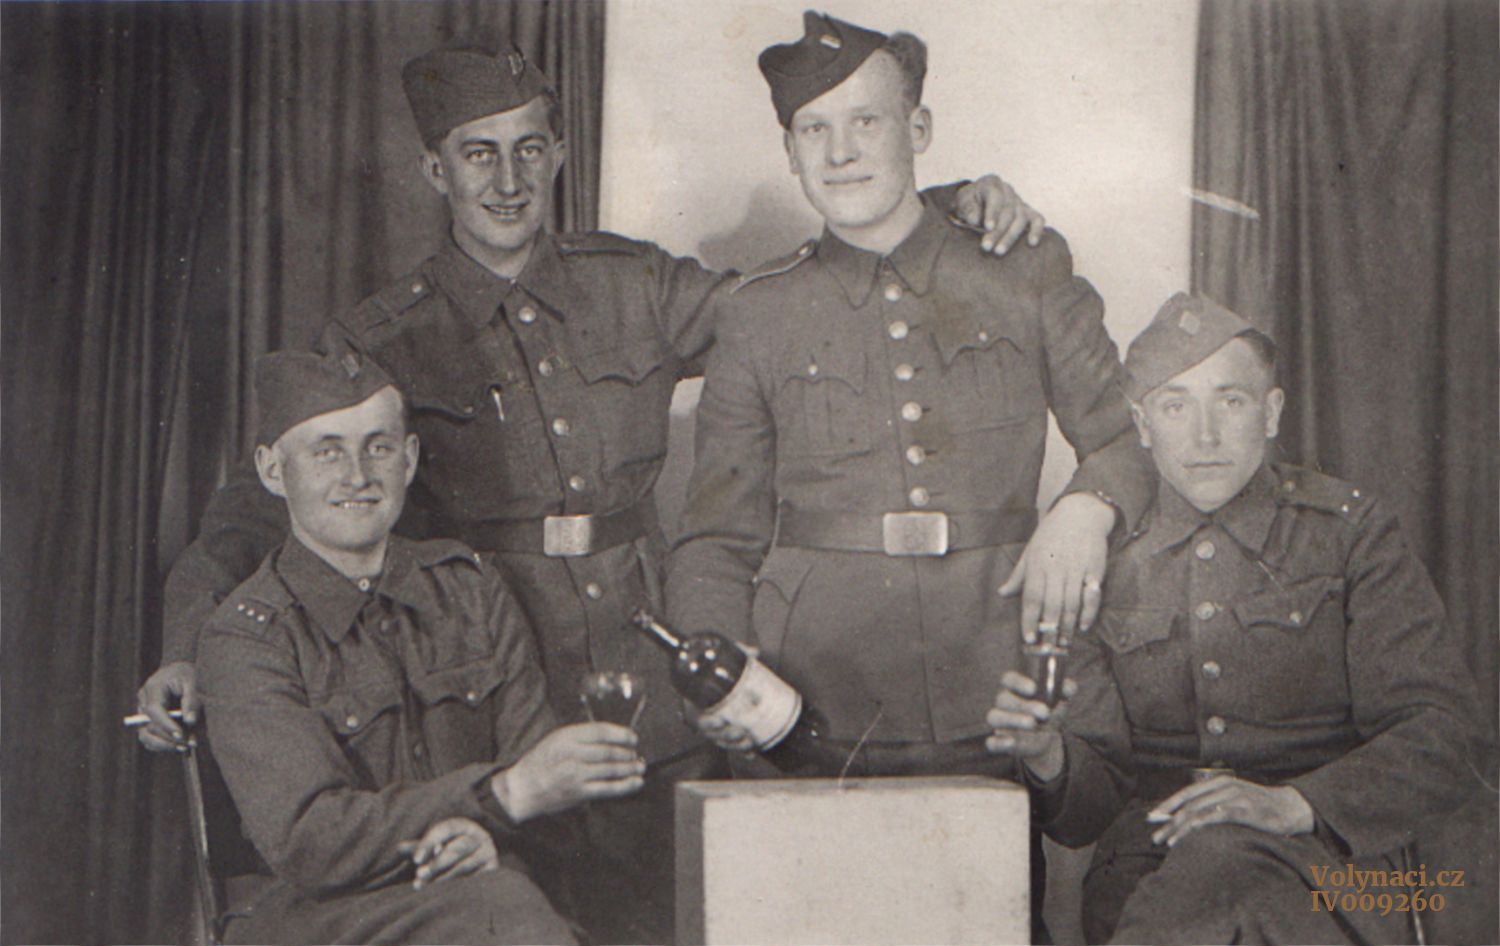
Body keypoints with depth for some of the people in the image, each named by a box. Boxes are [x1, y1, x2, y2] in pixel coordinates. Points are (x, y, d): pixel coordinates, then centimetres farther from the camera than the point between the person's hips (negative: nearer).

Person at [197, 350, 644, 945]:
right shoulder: (244, 638, -4)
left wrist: (490, 832, -15)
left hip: (476, 890, 5)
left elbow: (534, 757, 9)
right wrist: (504, 793, -25)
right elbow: (306, 843, -15)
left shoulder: (469, 589, 10)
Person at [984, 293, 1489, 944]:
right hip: (1147, 860, 2)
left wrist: (1293, 804, -19)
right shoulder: (1111, 567, 13)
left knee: (1225, 857, -36)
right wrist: (1048, 760, -14)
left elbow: (1444, 735, -2)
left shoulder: (1347, 529, 7)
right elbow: (1094, 802, 11)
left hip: (1325, 860, -2)